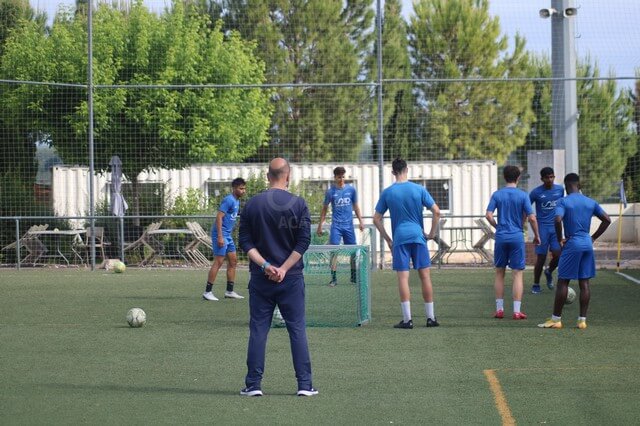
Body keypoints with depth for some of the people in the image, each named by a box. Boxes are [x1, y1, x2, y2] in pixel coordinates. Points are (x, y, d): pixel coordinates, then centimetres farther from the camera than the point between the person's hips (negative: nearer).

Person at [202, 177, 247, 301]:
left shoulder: (237, 201, 15)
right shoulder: (229, 200, -15)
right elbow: (219, 217, -21)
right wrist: (220, 236, -25)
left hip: (228, 235, 10)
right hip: (221, 235, -10)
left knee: (233, 260, 10)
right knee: (218, 262, -10)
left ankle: (230, 291, 16)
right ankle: (207, 292, -7)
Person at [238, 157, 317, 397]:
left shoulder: (252, 205, 2)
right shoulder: (298, 204, -3)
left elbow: (246, 243, -1)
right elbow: (303, 242, -8)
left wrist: (265, 265, -7)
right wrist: (283, 269, -8)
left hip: (260, 278, 1)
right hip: (291, 278, -1)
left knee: (258, 330, 5)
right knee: (297, 330, 4)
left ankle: (253, 384, 4)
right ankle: (304, 384, 2)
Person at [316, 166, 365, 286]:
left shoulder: (351, 190, 4)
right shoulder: (330, 192, -1)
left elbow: (355, 207, 13)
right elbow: (324, 209, 6)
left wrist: (360, 221, 6)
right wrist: (320, 225, 3)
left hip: (349, 225, 2)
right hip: (336, 225, -2)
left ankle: (354, 276, 19)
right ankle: (333, 278, -6)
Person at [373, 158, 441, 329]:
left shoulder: (387, 193, 2)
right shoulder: (419, 189, 0)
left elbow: (376, 219, 5)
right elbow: (436, 212, -3)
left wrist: (388, 240, 11)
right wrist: (432, 233, 7)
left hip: (399, 238, 0)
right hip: (418, 236, 0)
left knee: (403, 278, -1)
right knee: (425, 276, 6)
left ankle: (407, 319, -5)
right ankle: (431, 317, 9)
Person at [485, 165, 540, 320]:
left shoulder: (497, 194, 1)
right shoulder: (523, 195, -3)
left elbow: (488, 215, -7)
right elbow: (532, 218, -7)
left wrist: (497, 227, 10)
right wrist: (536, 235, 6)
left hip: (501, 237, 2)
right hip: (517, 237, -2)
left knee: (499, 273, 12)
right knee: (517, 274, 1)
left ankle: (499, 309, 12)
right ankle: (517, 311, -2)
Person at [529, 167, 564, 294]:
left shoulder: (560, 189, 2)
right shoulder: (536, 192, -8)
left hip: (555, 227, 3)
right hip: (542, 227, -3)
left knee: (557, 255, -8)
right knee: (541, 257, -3)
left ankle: (549, 272, 24)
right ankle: (536, 285, 11)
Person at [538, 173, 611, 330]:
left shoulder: (563, 202, -6)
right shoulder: (591, 202, 10)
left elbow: (558, 220, -22)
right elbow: (607, 220, 10)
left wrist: (560, 239, -9)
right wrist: (593, 237, 13)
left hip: (572, 244, -5)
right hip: (587, 244, 5)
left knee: (563, 281, 1)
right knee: (584, 283, 6)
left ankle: (556, 319, 3)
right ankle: (582, 320, 4)